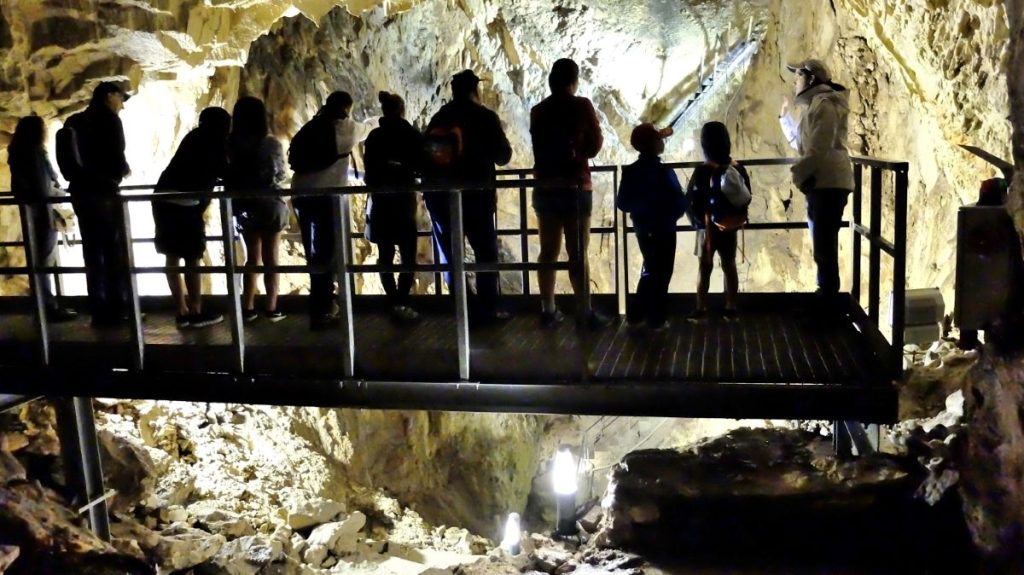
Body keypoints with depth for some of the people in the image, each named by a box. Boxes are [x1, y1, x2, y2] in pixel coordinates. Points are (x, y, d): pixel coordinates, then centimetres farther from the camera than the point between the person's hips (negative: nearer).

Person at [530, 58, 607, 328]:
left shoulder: (538, 111, 6)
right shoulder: (581, 105, -7)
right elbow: (595, 146, -1)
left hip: (545, 188, 5)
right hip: (575, 187, -4)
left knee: (548, 251, 9)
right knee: (578, 253, -4)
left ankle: (548, 310, 11)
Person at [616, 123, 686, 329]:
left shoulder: (630, 172, -3)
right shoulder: (665, 172, -16)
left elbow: (622, 203, -1)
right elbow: (680, 203, -15)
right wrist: (671, 215, 5)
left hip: (643, 229, 5)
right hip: (664, 230, -5)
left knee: (650, 271, 20)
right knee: (661, 274, 7)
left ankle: (635, 314, 20)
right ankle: (657, 319, 10)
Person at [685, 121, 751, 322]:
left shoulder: (703, 171, -15)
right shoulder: (738, 168, -1)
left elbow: (693, 201, -14)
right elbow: (746, 198, 5)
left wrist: (699, 222, 0)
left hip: (710, 226, -4)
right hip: (731, 226, 4)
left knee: (705, 267, 4)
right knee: (729, 265, 10)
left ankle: (701, 309, 6)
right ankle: (731, 308, 14)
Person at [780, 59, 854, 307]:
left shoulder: (824, 104, -12)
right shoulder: (815, 104, 21)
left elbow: (819, 148, -22)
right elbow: (800, 142, 31)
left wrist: (798, 173, -14)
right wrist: (785, 117, 31)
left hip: (828, 182, -11)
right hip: (822, 182, 11)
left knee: (824, 243, -7)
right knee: (823, 242, 16)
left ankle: (827, 297, -3)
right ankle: (826, 295, 25)